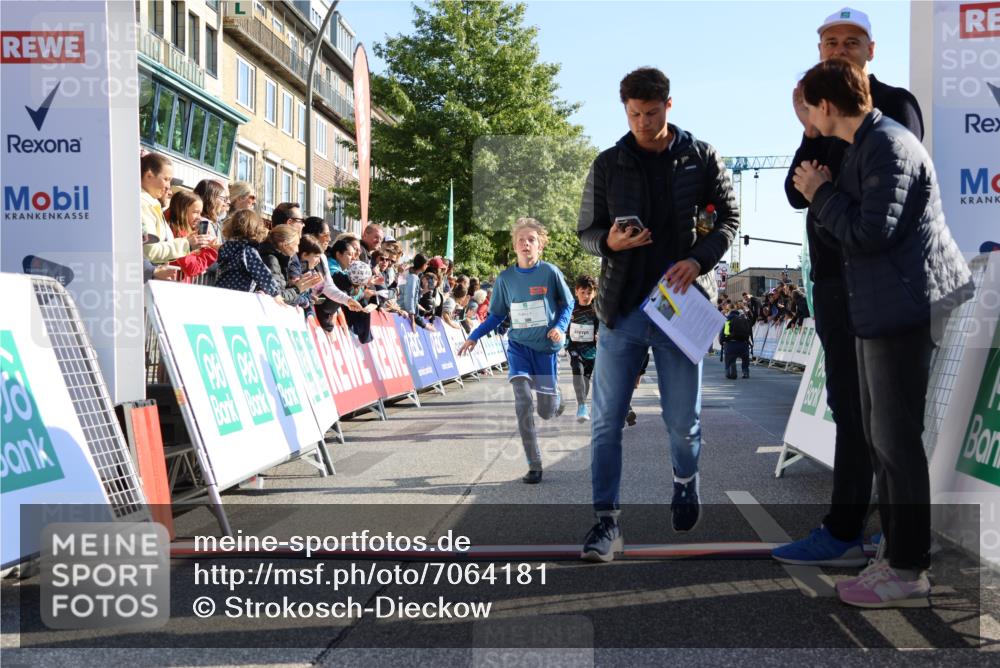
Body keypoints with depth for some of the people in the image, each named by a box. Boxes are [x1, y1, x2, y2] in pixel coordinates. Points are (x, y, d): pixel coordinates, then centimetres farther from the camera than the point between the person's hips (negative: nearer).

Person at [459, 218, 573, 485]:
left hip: (546, 347, -1)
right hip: (519, 346, 1)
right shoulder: (505, 278, -1)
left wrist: (560, 327, -12)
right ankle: (534, 466, -7)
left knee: (546, 411, 2)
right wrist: (474, 336, 1)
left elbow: (567, 303, 5)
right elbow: (497, 315, 9)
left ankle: (557, 400, 43)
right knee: (523, 402, -15)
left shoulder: (550, 272, -7)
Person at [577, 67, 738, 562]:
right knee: (606, 422, -2)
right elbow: (586, 232, 9)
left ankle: (685, 482, 38)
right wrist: (609, 242, -15)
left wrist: (698, 259, -12)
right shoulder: (608, 164, 5)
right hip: (621, 308, 1)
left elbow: (729, 217, 6)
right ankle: (606, 521, 6)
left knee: (683, 419, 7)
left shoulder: (700, 159, 4)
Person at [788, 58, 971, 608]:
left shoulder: (889, 146, -15)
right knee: (881, 436, 15)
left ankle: (908, 572, 5)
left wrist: (822, 194, -9)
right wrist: (821, 198, 0)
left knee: (897, 439, -4)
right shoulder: (862, 147, 17)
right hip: (881, 310, 11)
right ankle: (901, 554, 26)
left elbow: (871, 233, -22)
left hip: (904, 309, -10)